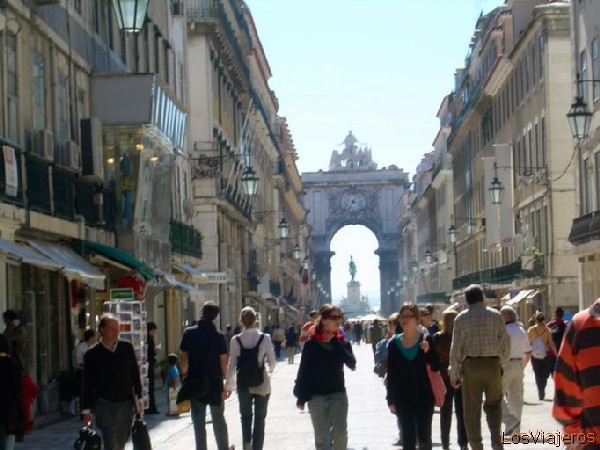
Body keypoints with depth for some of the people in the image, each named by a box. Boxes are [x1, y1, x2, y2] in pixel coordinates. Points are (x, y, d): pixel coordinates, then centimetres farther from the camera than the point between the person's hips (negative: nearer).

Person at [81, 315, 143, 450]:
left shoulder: (127, 348, 3)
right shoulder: (92, 354, -5)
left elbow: (135, 374, 10)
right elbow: (87, 385, -2)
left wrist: (138, 398, 7)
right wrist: (86, 411, -4)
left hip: (125, 404, 3)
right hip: (105, 405, -3)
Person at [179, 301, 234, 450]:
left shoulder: (189, 333, -7)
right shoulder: (219, 336, -8)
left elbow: (183, 357, -7)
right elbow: (224, 362, -8)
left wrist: (185, 374, 8)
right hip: (215, 382, 0)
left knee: (198, 420, 6)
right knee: (218, 418, 14)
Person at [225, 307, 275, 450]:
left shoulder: (236, 340, -8)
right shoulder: (265, 338, -10)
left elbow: (232, 365, -5)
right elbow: (271, 363, -5)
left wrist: (229, 384, 5)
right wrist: (270, 369, 18)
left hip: (243, 384, 1)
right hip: (261, 384, -1)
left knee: (245, 416, 17)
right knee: (259, 418, 9)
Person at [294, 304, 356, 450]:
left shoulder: (342, 342, 1)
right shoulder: (312, 343, -7)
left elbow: (352, 363, -13)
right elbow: (304, 370, -4)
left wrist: (335, 342, -16)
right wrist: (301, 397, -4)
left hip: (338, 394, 2)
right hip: (317, 396, -2)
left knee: (341, 433, -6)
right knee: (322, 437, 2)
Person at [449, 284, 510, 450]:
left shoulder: (461, 318, 1)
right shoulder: (495, 315, 4)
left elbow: (456, 348, -2)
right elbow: (505, 342, 3)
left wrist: (454, 373, 5)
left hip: (471, 364, -1)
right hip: (492, 363, 1)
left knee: (471, 409, 7)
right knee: (493, 405, 12)